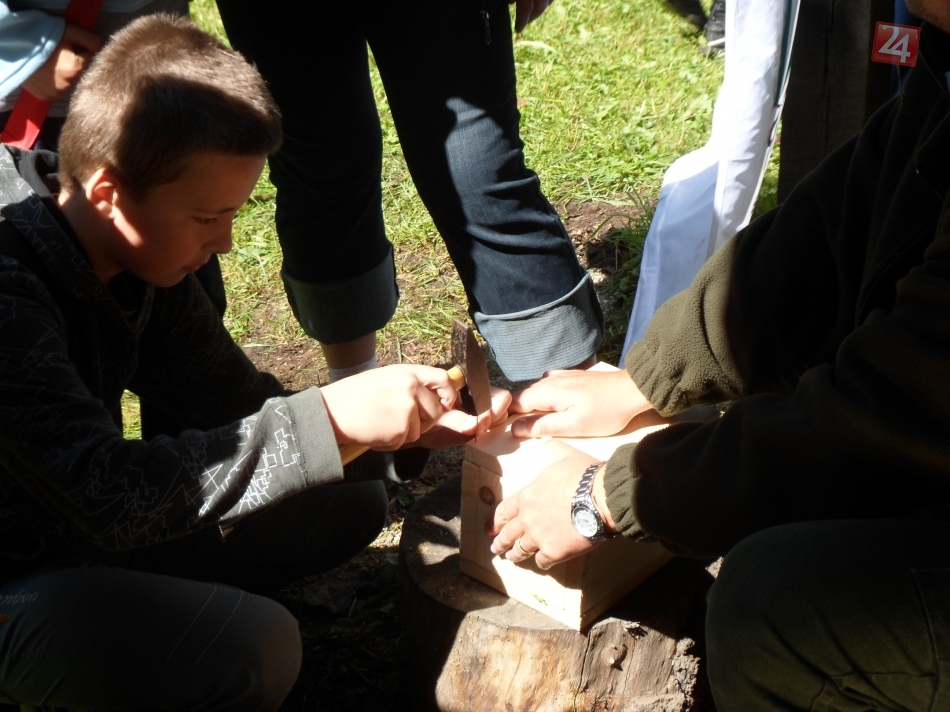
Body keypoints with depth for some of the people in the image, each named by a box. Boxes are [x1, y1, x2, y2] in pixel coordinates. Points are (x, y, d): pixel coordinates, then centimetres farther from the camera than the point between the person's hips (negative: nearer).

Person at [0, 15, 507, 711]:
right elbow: (107, 494, -38)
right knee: (253, 647, -31)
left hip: (87, 526, 8)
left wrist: (407, 416, -15)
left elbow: (237, 399, 0)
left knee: (350, 501, 5)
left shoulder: (139, 256, -4)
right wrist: (330, 417, -38)